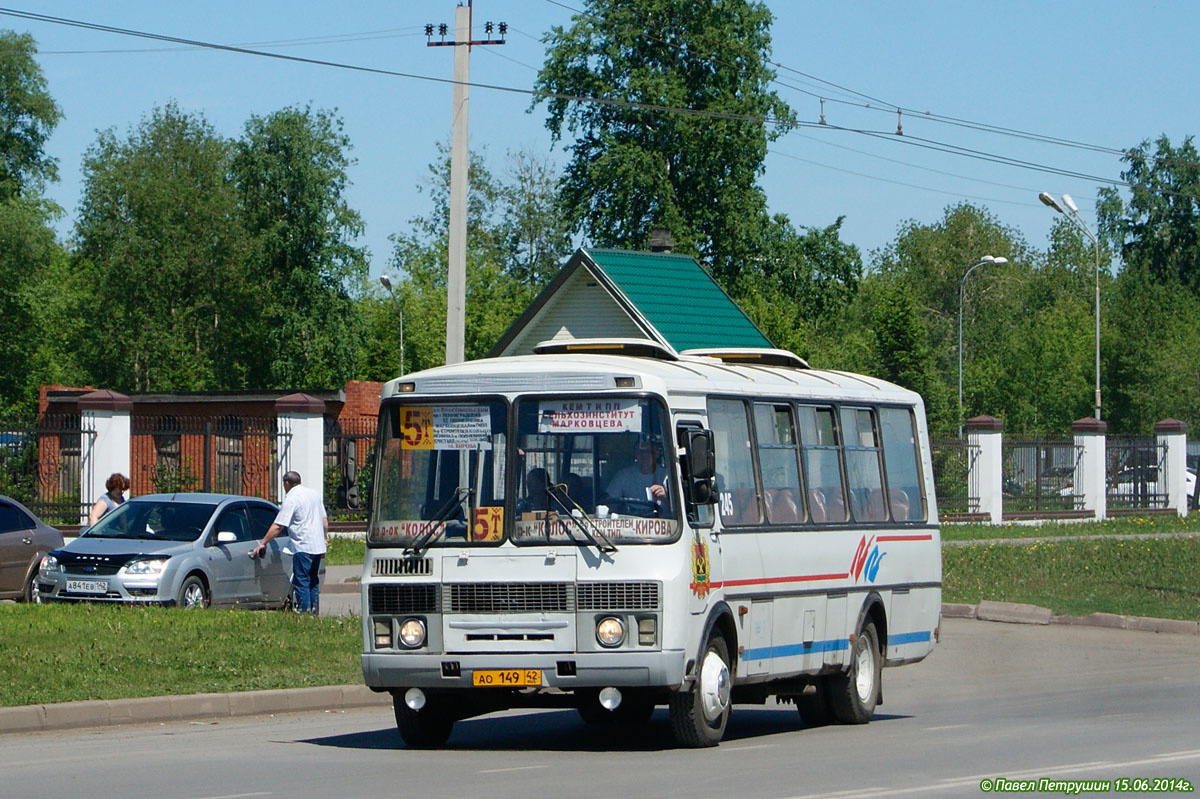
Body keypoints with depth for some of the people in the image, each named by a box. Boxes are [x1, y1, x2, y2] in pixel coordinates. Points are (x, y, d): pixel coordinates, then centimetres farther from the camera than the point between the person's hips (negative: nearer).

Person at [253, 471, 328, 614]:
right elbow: (324, 519, 18)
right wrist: (325, 537, 31)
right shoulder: (314, 494, 12)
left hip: (303, 547, -8)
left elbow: (278, 526, -13)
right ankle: (314, 610, 16)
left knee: (301, 581, -4)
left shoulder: (291, 499, -11)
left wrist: (263, 543, -7)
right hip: (319, 547, 8)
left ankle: (304, 611, -8)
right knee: (313, 580, 16)